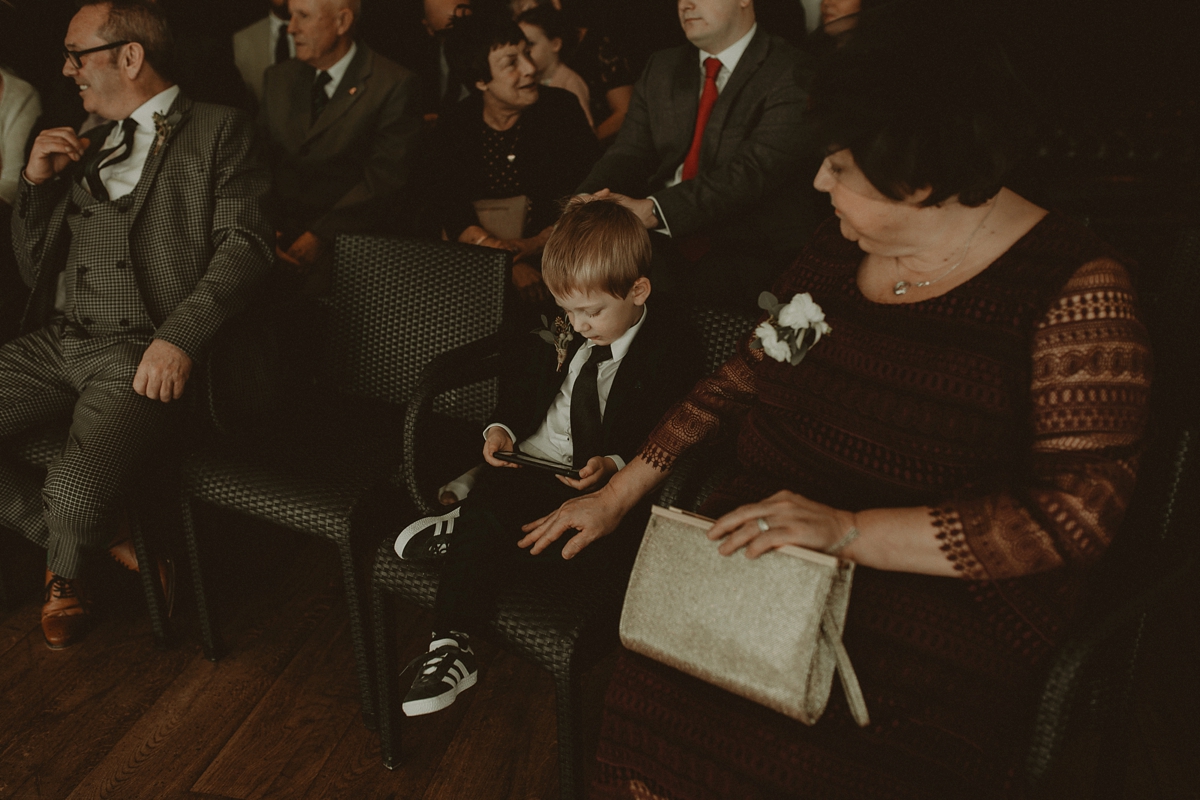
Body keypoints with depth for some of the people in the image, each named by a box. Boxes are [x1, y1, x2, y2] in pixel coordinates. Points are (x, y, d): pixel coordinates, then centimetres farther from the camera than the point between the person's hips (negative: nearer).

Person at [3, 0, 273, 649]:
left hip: (141, 353, -7)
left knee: (75, 493, -26)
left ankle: (67, 571, 12)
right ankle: (94, 546, 9)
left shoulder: (217, 131, 3)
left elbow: (244, 243, -10)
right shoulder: (85, 143, 23)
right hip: (53, 344, 7)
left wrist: (179, 337, -22)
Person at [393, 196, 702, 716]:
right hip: (530, 464, 5)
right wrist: (502, 428, 3)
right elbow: (518, 379, 23)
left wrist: (614, 465, -23)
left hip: (605, 484, -4)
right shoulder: (559, 331, 10)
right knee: (487, 518, -23)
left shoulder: (671, 351, -6)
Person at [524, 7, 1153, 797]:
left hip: (946, 603, -4)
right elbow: (743, 379, 14)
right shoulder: (840, 246, 8)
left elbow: (1075, 511, -15)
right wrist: (619, 493, 12)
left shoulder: (1074, 288, -10)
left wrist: (848, 531, -23)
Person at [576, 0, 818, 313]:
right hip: (661, 245, 6)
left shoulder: (788, 73, -5)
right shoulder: (662, 68, 16)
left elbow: (754, 171, -18)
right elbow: (629, 154, 8)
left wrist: (652, 210, -29)